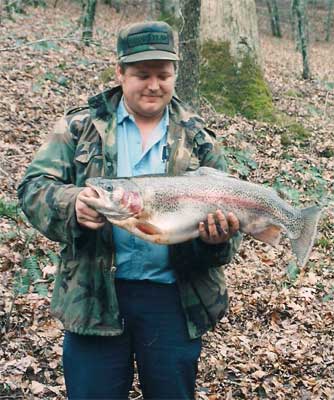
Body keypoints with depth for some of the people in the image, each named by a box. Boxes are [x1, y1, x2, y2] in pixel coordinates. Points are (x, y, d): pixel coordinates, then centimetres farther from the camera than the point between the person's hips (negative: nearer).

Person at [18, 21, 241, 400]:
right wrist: (72, 204, -26)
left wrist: (218, 237, -19)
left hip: (173, 297, 1)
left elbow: (226, 211, 6)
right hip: (94, 296, -1)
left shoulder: (199, 141, 5)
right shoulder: (79, 127, 2)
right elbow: (33, 186, -4)